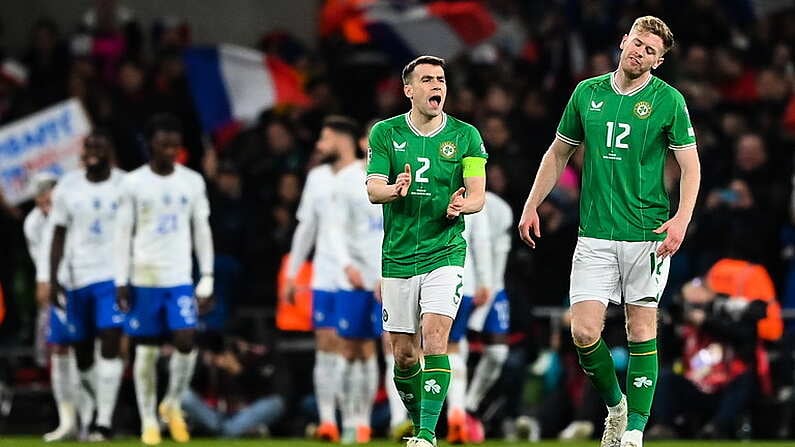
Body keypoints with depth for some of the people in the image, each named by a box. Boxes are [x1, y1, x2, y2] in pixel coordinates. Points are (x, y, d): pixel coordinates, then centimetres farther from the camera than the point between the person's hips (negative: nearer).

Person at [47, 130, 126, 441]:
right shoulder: (68, 187, 4)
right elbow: (59, 236, 7)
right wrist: (53, 280, 0)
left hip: (113, 276, -3)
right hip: (76, 278, 3)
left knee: (110, 344, -16)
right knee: (82, 352, 8)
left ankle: (104, 421, -15)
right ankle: (103, 402, 32)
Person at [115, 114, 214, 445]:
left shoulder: (192, 182, 5)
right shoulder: (133, 183, 0)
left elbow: (202, 232, 9)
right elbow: (124, 234, 2)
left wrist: (207, 278, 4)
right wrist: (122, 280, -3)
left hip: (180, 278, 1)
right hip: (144, 278, -1)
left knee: (186, 342, -13)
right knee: (145, 350, 2)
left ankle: (172, 404, 11)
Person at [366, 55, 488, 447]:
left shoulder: (465, 136, 1)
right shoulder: (385, 133, 2)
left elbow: (478, 194, -3)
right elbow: (373, 189, -6)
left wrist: (461, 205, -27)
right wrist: (396, 189, -29)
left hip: (445, 253, -2)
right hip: (398, 256, 2)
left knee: (434, 339, -19)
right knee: (404, 354, 6)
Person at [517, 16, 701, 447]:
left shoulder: (668, 100, -3)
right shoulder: (587, 93, 7)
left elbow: (690, 165, -3)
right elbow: (559, 152, 18)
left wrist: (681, 219, -17)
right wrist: (531, 206, 14)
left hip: (647, 233, -2)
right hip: (595, 235, 2)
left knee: (641, 329, 0)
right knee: (583, 331, -6)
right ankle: (615, 406, 18)